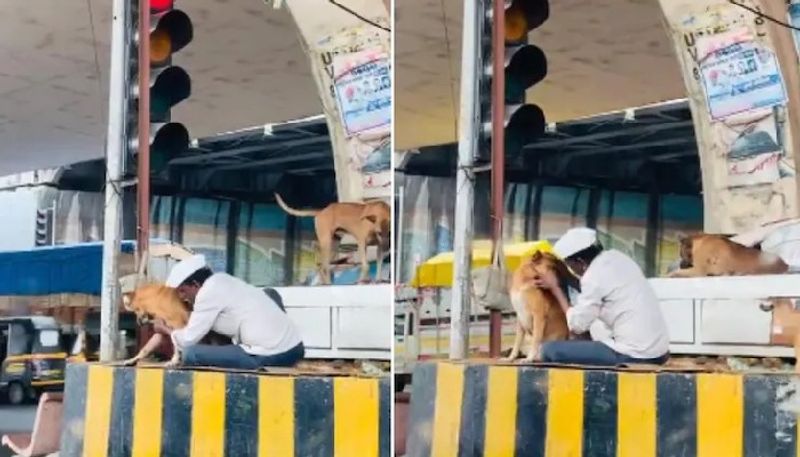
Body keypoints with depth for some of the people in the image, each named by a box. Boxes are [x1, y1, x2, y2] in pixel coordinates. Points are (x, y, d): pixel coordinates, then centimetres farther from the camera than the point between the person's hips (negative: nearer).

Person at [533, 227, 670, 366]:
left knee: (550, 350, -8)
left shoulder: (595, 276, -12)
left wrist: (555, 288, 1)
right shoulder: (616, 257, 10)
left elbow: (577, 324, -6)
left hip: (633, 355, -9)